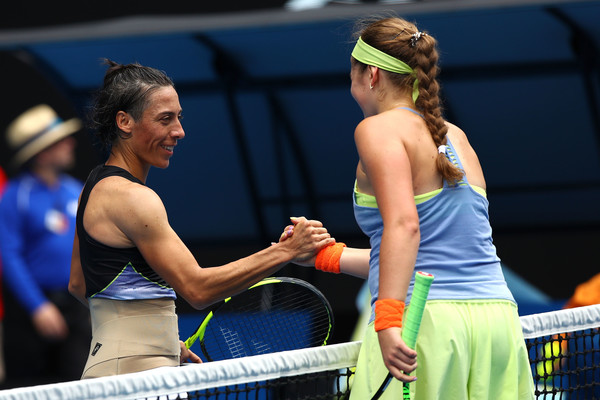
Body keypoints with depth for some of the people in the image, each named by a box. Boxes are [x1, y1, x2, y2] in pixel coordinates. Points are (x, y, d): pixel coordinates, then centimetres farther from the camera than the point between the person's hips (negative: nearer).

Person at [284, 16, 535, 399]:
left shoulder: (379, 128, -2)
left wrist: (388, 320, -25)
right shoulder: (454, 136, 21)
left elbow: (404, 225, -18)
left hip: (426, 322, -7)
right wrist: (328, 255, 32)